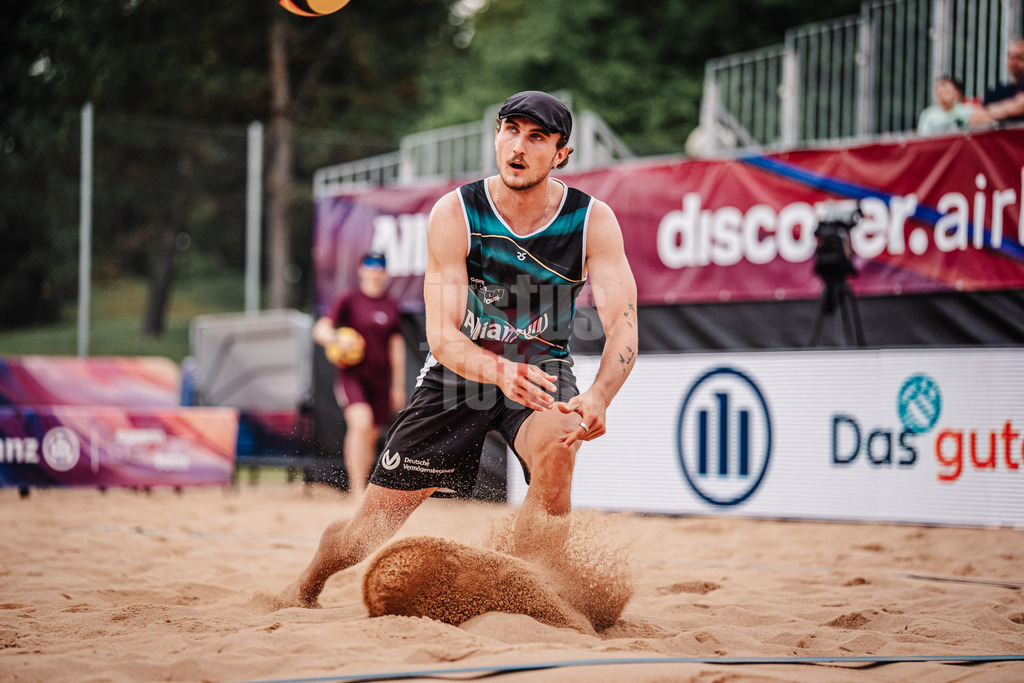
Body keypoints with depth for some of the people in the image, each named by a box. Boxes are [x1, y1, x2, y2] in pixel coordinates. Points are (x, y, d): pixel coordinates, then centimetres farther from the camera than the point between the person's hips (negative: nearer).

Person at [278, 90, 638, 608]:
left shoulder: (592, 221, -16)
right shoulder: (455, 214, -18)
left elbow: (623, 326, -23)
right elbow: (442, 335, -23)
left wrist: (599, 397, -45)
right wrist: (500, 371, -45)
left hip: (543, 368, 0)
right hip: (460, 369, 0)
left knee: (556, 447, -36)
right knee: (373, 528, 2)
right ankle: (304, 589, 36)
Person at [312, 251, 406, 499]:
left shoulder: (391, 305, 12)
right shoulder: (349, 300, -1)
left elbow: (396, 346, 18)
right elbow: (320, 330, -8)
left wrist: (399, 385, 17)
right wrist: (335, 340, -30)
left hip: (380, 377, 5)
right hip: (353, 374, -5)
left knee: (372, 435, 7)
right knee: (361, 423, -25)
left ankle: (363, 488, 20)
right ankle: (357, 489, -26)